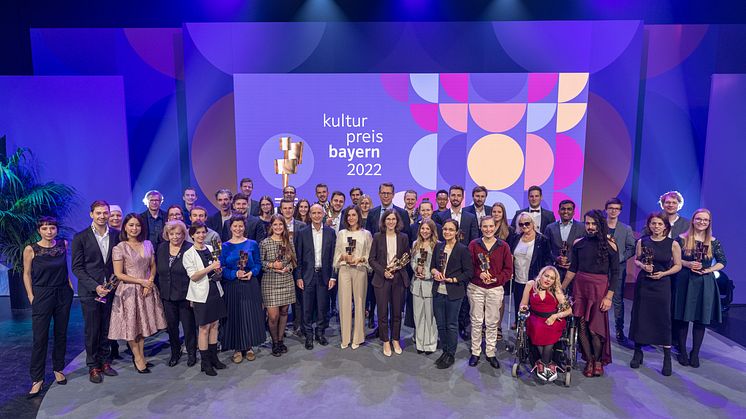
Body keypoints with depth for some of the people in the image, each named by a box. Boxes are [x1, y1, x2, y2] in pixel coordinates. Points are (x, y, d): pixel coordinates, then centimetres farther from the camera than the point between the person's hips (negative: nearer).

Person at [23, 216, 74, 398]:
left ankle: (58, 369, 28)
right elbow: (27, 274, -1)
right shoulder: (31, 249, -8)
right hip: (42, 296, -3)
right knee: (40, 338, -1)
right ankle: (37, 379, 11)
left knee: (61, 334, 12)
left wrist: (70, 285, 5)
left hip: (63, 295, 3)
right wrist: (31, 298, -5)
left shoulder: (63, 245, 1)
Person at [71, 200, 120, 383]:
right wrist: (95, 286, -14)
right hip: (90, 291, -2)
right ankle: (93, 367, 21)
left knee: (106, 329, 12)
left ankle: (105, 362, 26)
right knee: (92, 331, 7)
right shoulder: (81, 237, -6)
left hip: (110, 290, 3)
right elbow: (77, 267, -6)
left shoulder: (116, 235, 2)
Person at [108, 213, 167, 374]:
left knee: (143, 324, 12)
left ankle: (141, 355, 25)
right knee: (131, 325, 6)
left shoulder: (148, 244, 3)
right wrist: (141, 281, -12)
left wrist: (150, 282, -8)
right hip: (129, 291, -4)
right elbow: (119, 274, -12)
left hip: (147, 289, 4)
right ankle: (138, 357, 21)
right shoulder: (119, 248, -10)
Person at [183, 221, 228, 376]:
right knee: (204, 328, 1)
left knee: (214, 325, 11)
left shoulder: (211, 249, 8)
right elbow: (193, 276, -12)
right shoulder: (189, 254, -6)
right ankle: (205, 362, 12)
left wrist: (218, 270, -8)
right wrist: (211, 267, -22)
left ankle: (214, 357, 23)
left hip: (216, 291, 5)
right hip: (202, 294, -5)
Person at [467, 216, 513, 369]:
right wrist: (479, 274, -18)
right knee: (476, 321, 7)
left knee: (492, 322, 7)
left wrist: (496, 279, -14)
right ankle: (475, 352, 20)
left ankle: (491, 353, 22)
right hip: (475, 288, 0)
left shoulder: (503, 246, 0)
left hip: (495, 289, 0)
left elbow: (508, 269, 1)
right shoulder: (473, 244, -1)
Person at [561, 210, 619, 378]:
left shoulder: (609, 245, -4)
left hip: (599, 288, -3)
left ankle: (598, 360, 24)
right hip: (580, 288, 3)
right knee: (581, 327, 3)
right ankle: (589, 360, 21)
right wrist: (561, 289, 9)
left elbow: (615, 273, -2)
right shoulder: (578, 243, 4)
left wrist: (609, 297, -8)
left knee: (595, 329, 1)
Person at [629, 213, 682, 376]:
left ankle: (667, 358, 13)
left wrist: (663, 273, -12)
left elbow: (678, 265, 2)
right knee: (639, 317, 7)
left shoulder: (673, 244, -4)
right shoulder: (642, 241, 1)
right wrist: (643, 265, -10)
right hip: (643, 283, 2)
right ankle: (638, 352, 21)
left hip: (662, 284, -2)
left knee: (663, 319, 0)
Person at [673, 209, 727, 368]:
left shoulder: (714, 242, 4)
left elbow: (723, 262, 9)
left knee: (701, 319, 6)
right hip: (684, 281, -2)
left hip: (705, 283, 2)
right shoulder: (682, 239, -1)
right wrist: (687, 264, -13)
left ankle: (695, 353, 18)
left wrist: (709, 270, -7)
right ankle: (682, 351, 16)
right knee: (683, 318, 4)